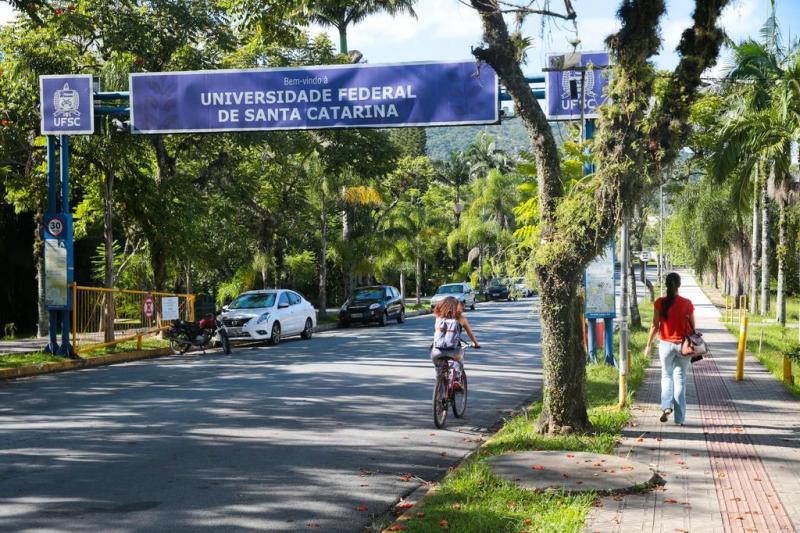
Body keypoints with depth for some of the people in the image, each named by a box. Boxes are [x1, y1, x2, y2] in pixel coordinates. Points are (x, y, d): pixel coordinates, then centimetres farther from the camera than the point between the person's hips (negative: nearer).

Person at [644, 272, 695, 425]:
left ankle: (667, 406, -7)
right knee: (680, 379, 9)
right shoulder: (687, 304, -5)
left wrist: (648, 345, 2)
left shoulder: (660, 303, -7)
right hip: (683, 345, 0)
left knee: (666, 376, 17)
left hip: (666, 344, 0)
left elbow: (655, 326, -7)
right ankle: (679, 418, 10)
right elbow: (692, 327, 0)